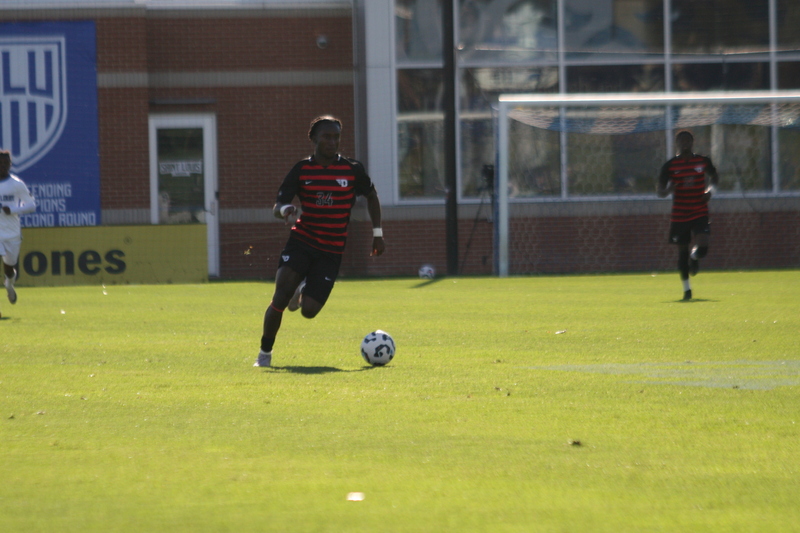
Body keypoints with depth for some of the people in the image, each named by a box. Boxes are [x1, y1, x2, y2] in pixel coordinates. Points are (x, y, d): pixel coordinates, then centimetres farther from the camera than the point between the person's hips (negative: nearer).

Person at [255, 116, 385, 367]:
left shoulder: (352, 170, -1)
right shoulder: (302, 169, -1)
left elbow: (372, 196, 17)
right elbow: (277, 207, -3)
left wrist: (377, 233, 12)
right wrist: (285, 210, -27)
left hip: (331, 252, 0)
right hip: (301, 241, 0)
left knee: (309, 310, -10)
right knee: (280, 298, -19)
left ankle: (303, 290, 28)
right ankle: (265, 352, 0)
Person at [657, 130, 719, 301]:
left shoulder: (703, 161, 2)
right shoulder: (670, 165, -2)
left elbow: (714, 177, 21)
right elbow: (661, 192, -2)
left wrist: (710, 191, 0)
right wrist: (671, 188, -25)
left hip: (700, 214, 0)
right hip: (679, 215, 0)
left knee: (702, 247, -17)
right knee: (682, 251, 5)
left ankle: (694, 257, 22)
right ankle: (686, 289, 21)